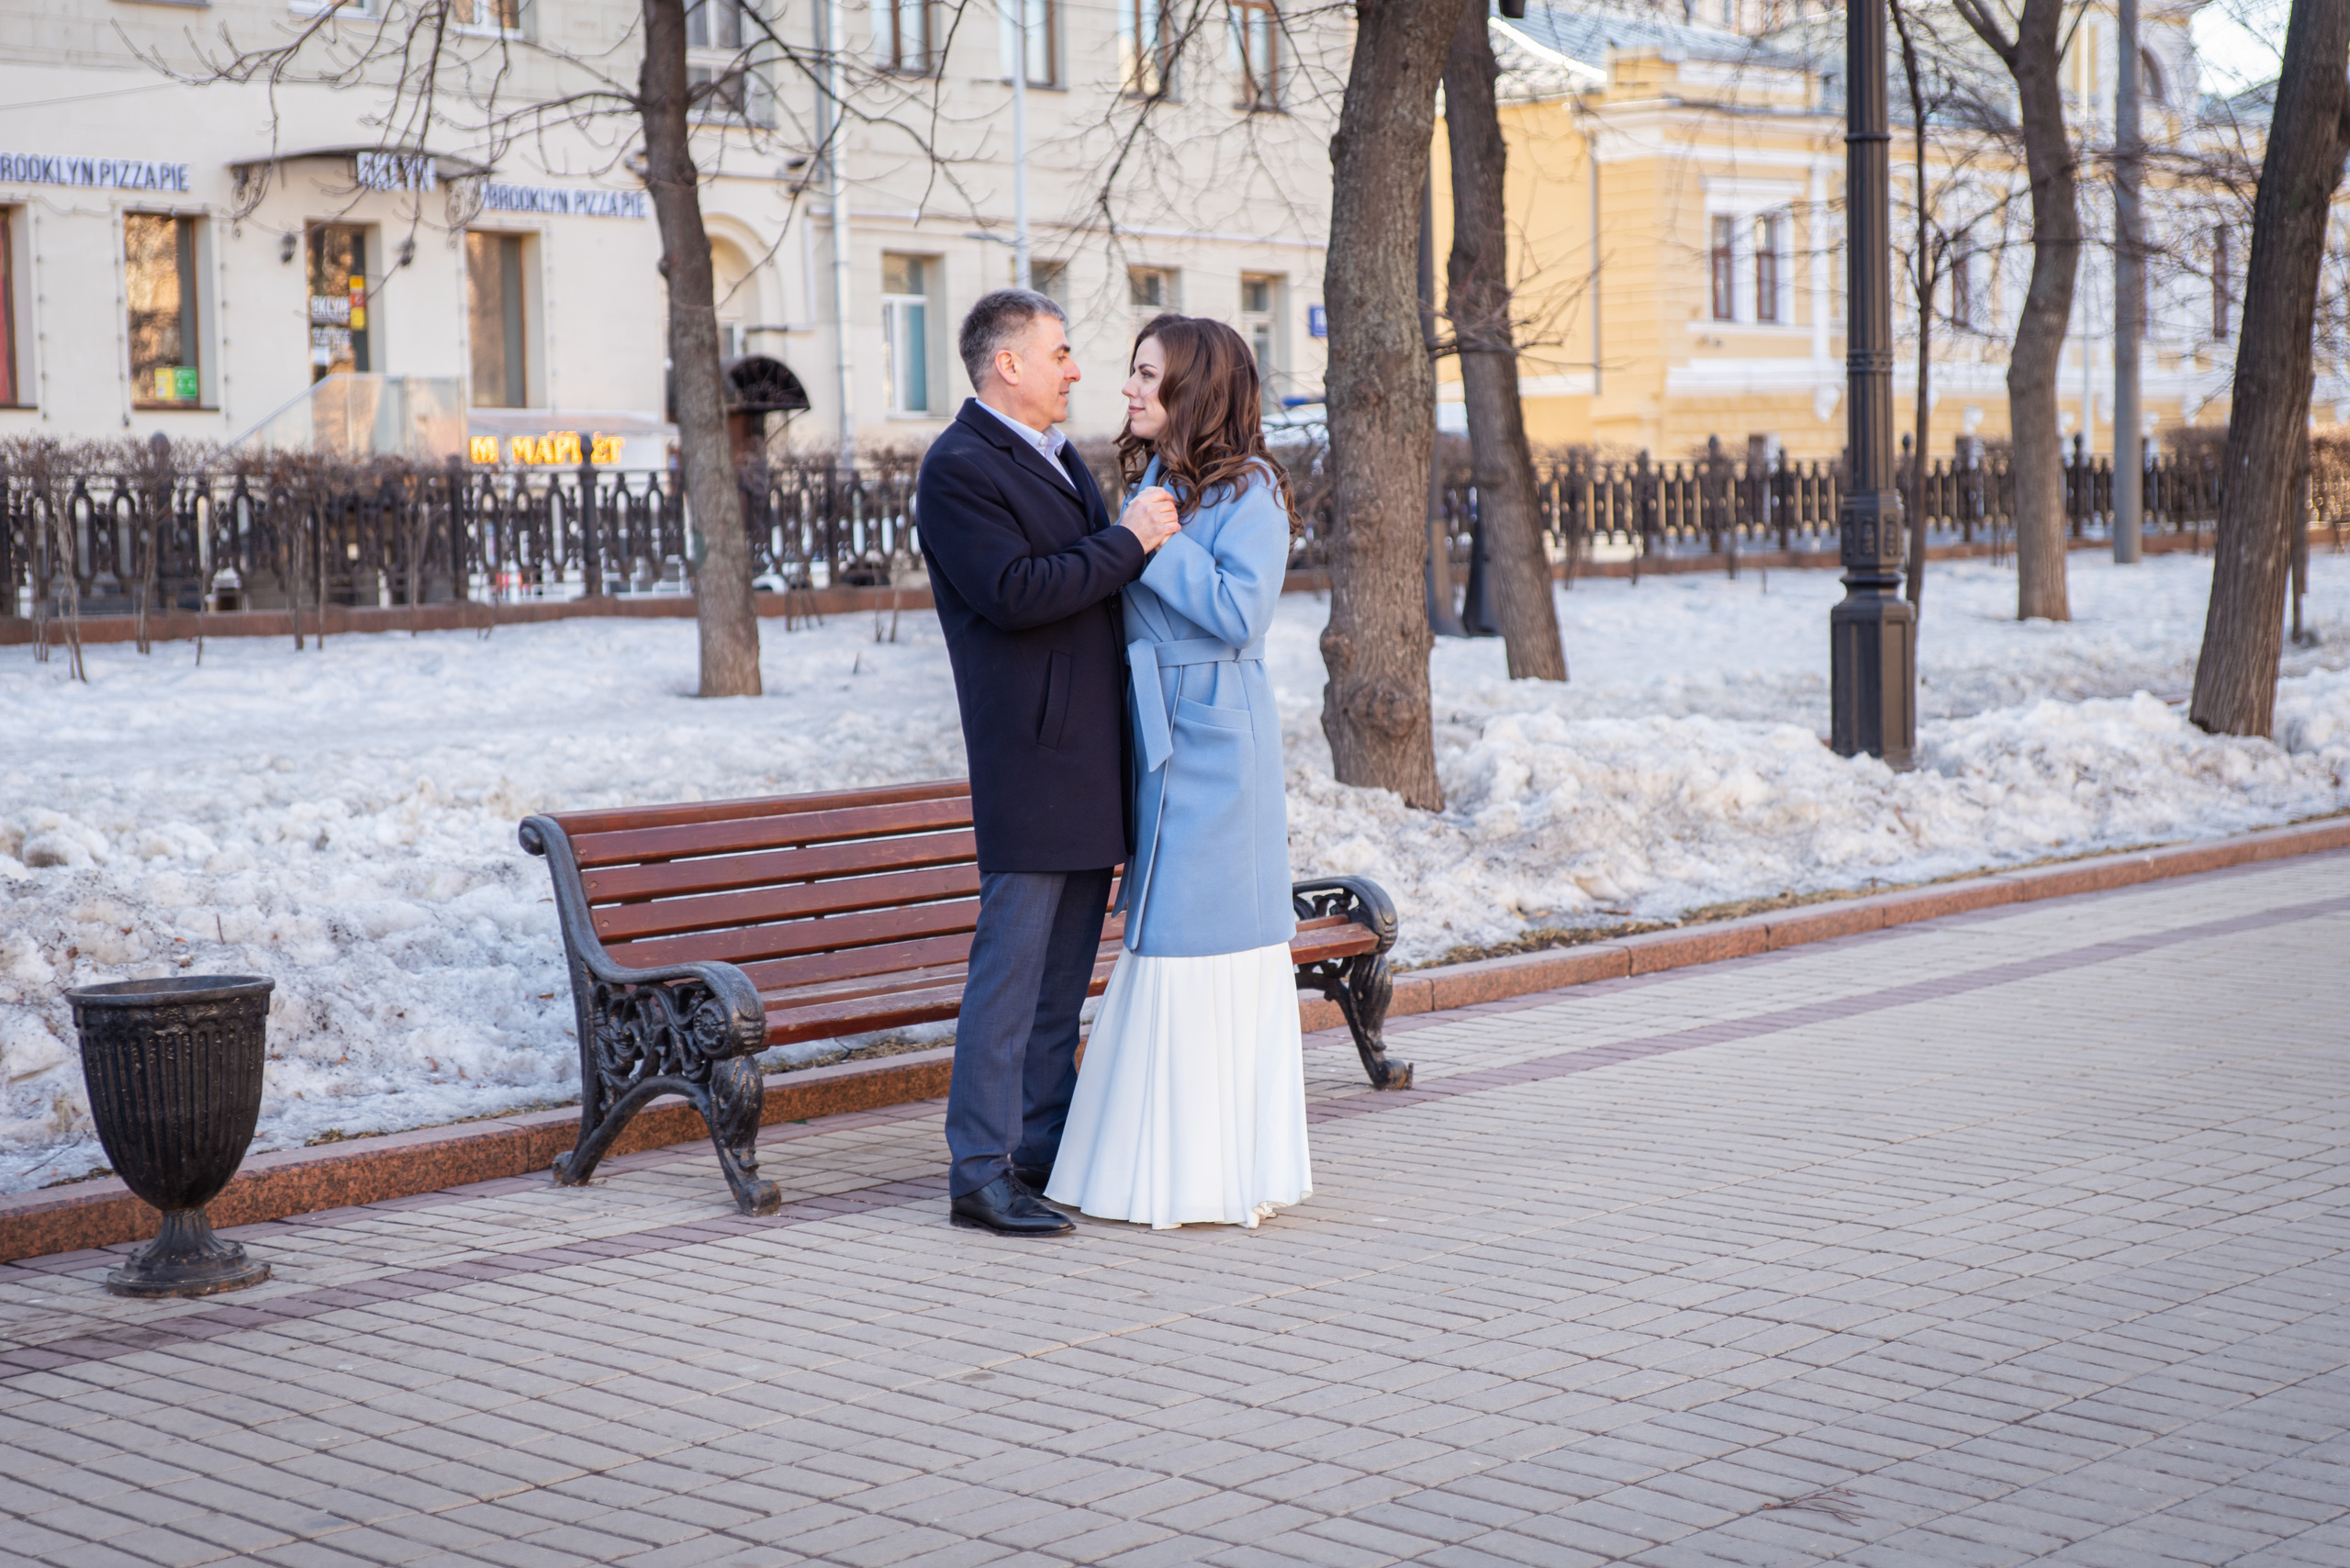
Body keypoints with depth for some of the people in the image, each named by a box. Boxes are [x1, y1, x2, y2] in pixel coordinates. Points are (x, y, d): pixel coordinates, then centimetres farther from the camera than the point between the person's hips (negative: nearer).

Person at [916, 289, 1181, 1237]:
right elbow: (1014, 593, -22)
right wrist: (1127, 540, -17)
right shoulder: (958, 467, -11)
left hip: (1090, 758, 9)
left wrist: (1150, 534, 13)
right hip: (1029, 758, -9)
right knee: (1011, 965, -7)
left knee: (1064, 970, 13)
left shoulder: (1059, 458, 19)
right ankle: (979, 1174, -3)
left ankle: (1044, 1148, 21)